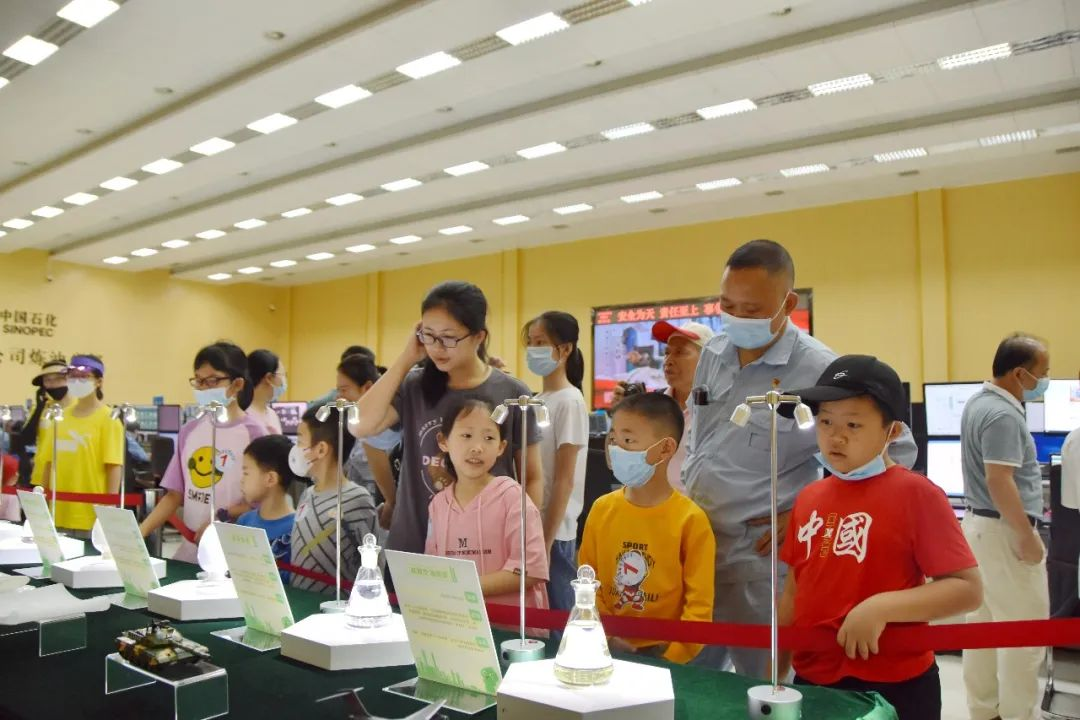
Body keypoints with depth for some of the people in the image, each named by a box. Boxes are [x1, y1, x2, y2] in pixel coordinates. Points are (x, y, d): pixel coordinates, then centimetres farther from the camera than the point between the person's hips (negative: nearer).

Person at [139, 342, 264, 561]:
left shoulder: (252, 433, -11)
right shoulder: (189, 430, 7)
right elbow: (174, 494, 8)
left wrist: (222, 519, -21)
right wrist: (140, 530, -3)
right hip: (189, 547, 5)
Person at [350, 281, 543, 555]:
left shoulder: (512, 394, -7)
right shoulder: (414, 386, -1)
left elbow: (532, 478, 0)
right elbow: (360, 426, -17)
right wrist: (406, 359, -12)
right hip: (413, 545, 2)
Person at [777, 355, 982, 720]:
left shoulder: (916, 493, -13)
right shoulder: (809, 497, 2)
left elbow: (967, 588, -14)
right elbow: (794, 593, 9)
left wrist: (881, 607, -25)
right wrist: (775, 672, 8)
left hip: (892, 689, -5)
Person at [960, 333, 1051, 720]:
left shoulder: (978, 402, 10)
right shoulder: (1003, 415, -21)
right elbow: (999, 482, -27)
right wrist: (1028, 538, -20)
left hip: (978, 523, 10)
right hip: (1003, 530, -10)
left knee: (982, 622, 15)